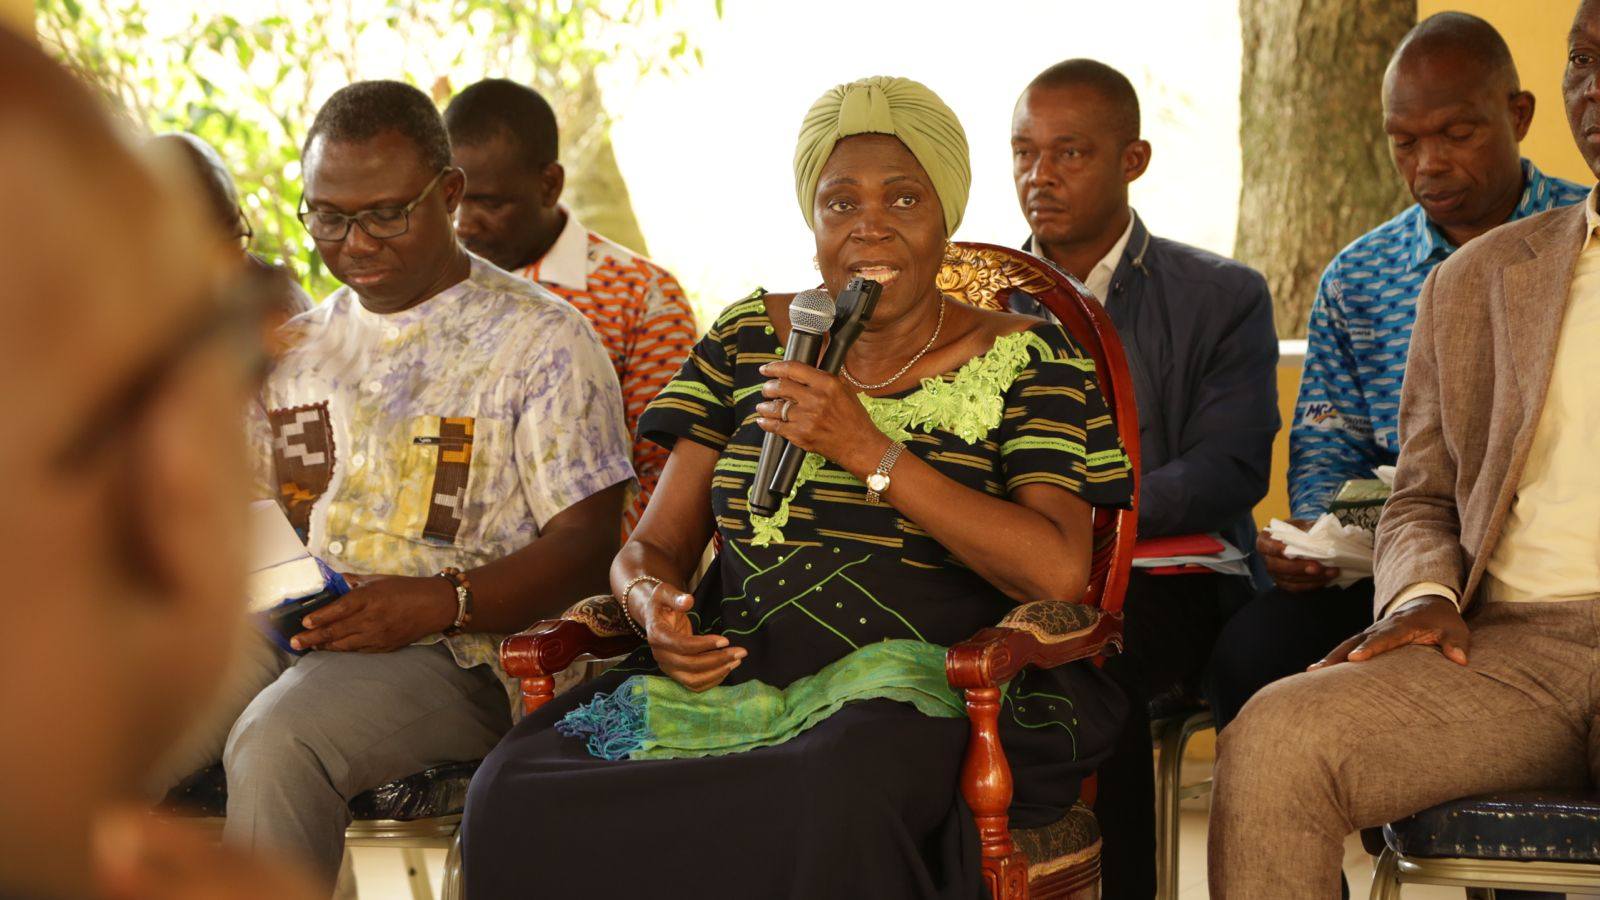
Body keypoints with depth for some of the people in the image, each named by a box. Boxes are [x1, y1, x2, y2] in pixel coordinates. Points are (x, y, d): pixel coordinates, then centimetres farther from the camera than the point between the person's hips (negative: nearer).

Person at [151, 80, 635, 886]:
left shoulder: (540, 339, 3)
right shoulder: (292, 349, 22)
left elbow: (587, 541, -4)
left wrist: (442, 602, -18)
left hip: (447, 655, -5)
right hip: (283, 635, 5)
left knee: (277, 740, -36)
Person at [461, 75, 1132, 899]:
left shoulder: (1022, 360, 5)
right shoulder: (749, 338, 16)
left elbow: (1059, 574, -10)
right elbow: (652, 546, 17)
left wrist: (871, 452, -14)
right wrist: (653, 605, -9)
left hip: (905, 690, -3)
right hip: (730, 674, 4)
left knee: (832, 807, -41)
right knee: (511, 794, -26)